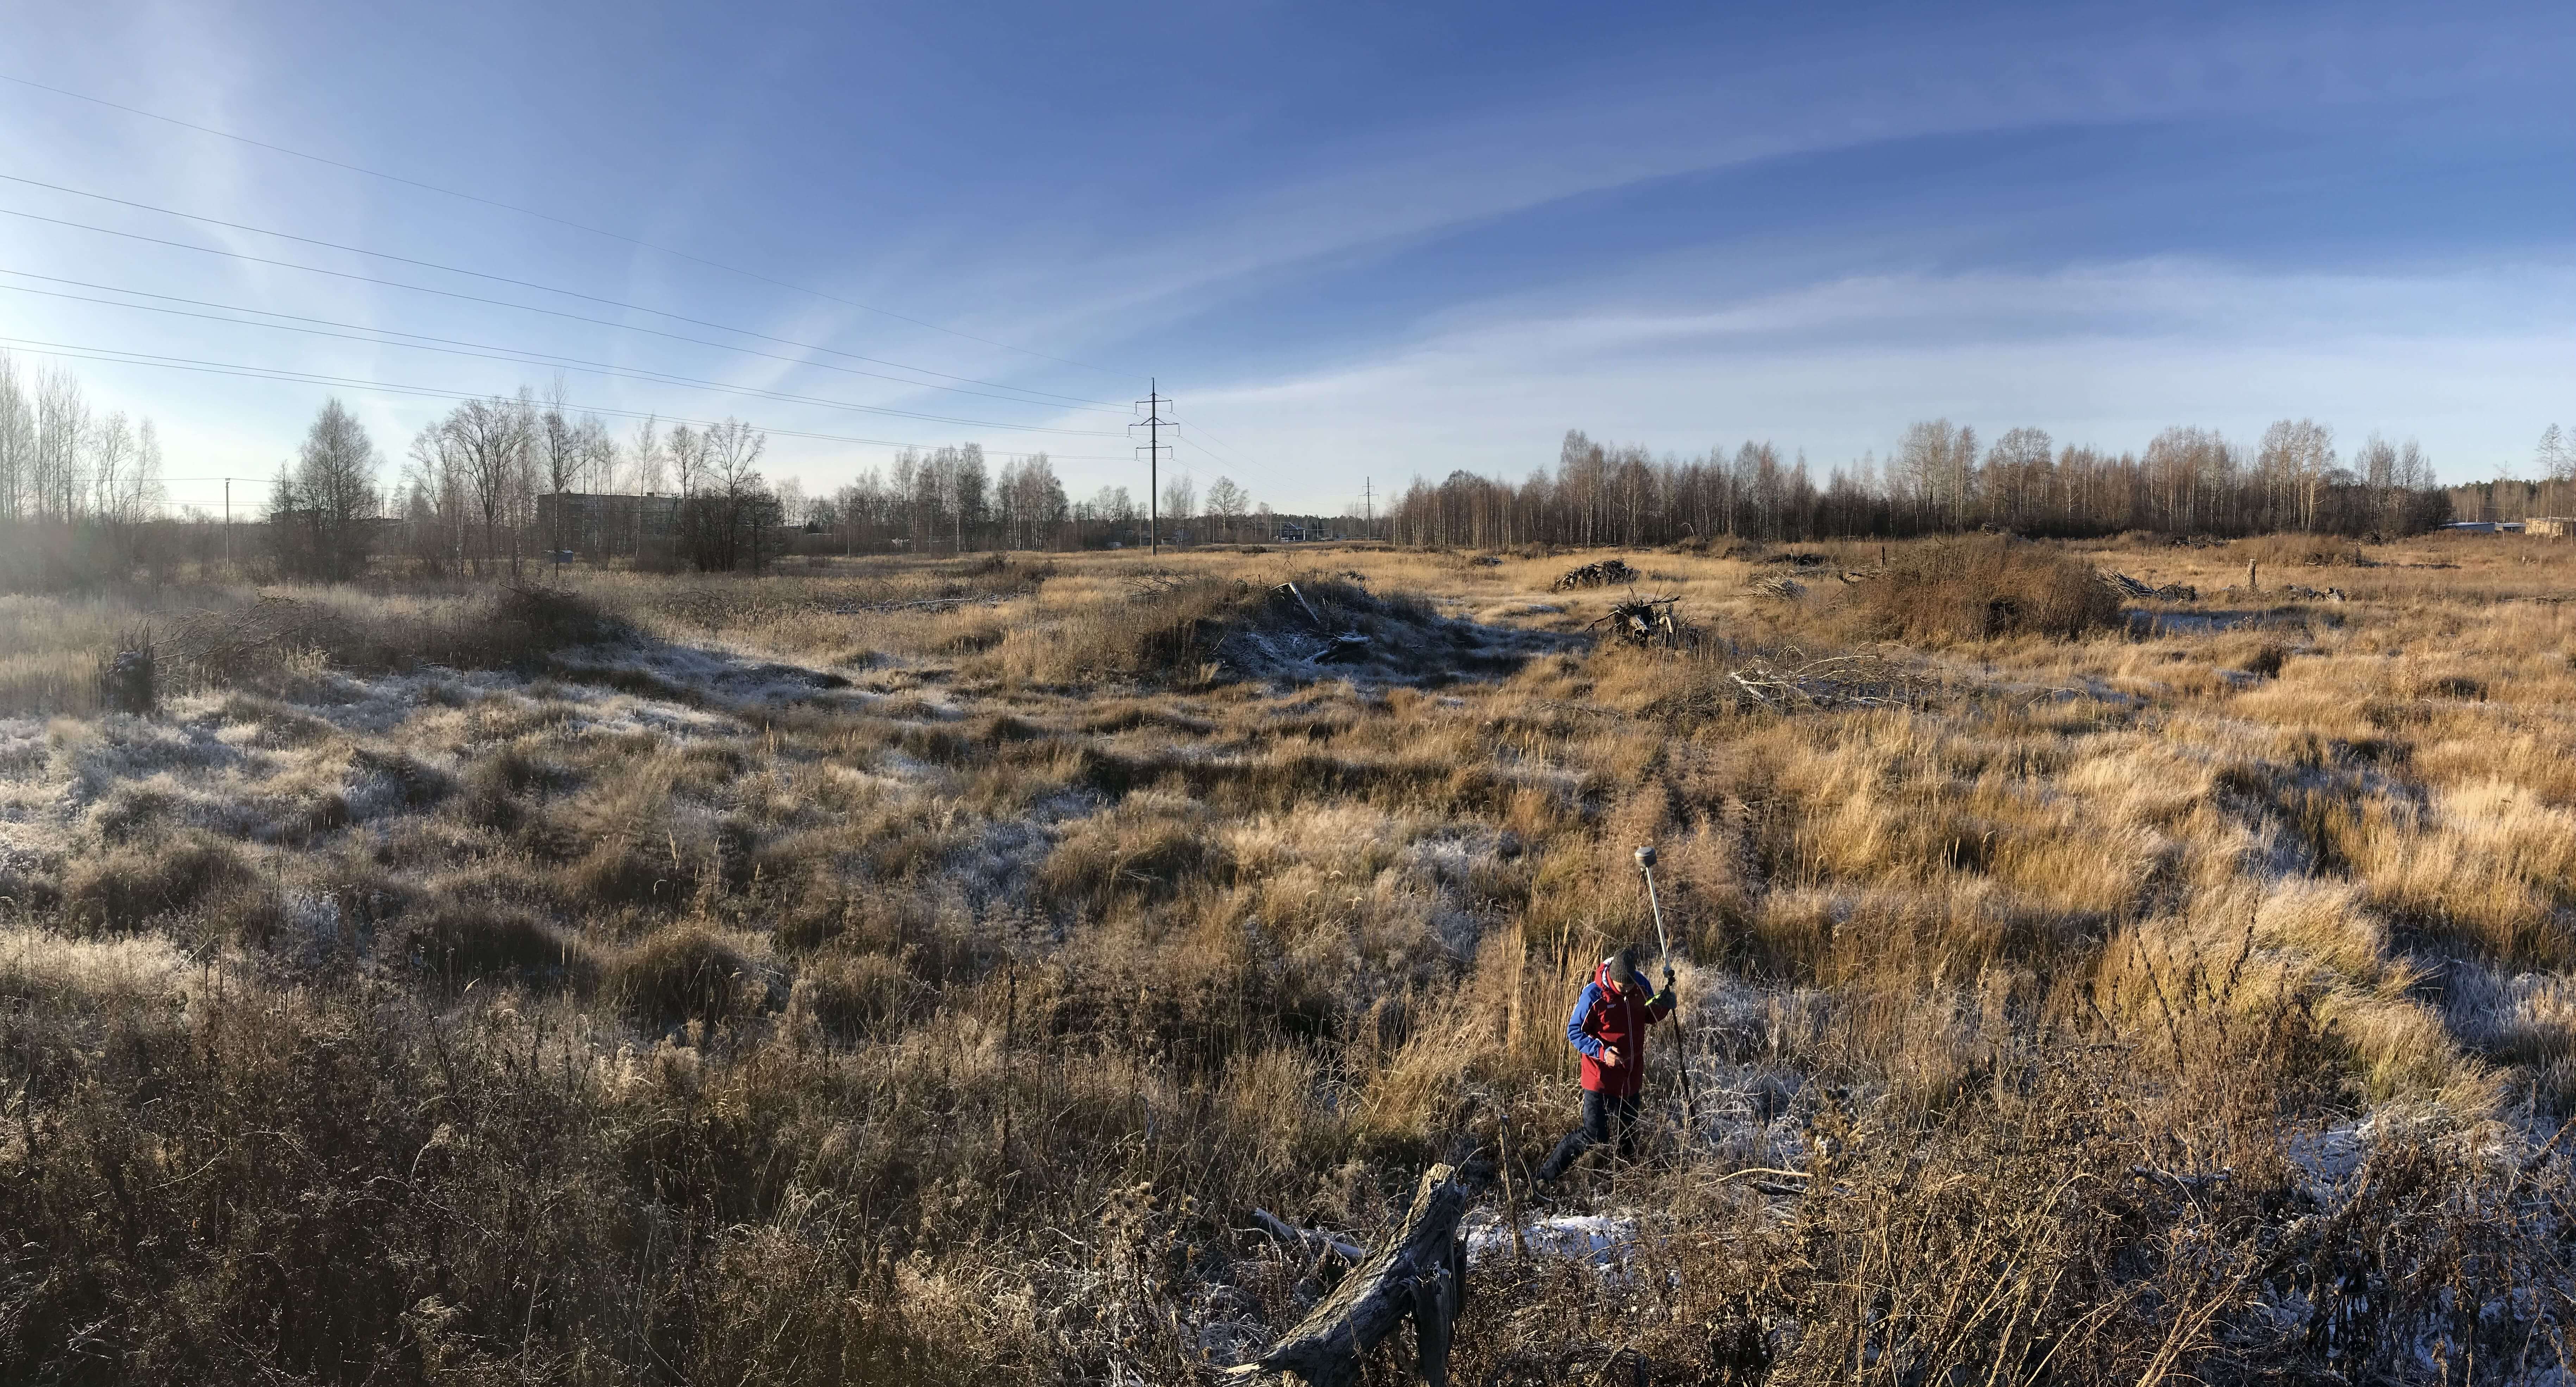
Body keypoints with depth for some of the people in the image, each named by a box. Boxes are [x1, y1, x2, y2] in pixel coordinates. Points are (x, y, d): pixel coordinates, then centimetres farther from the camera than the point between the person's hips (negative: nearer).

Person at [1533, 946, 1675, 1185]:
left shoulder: (1640, 985, -6)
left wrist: (1664, 1002, -12)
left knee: (1628, 1138, 18)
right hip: (1601, 1078, -5)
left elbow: (1649, 1017, 10)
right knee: (1594, 1135, -5)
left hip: (1631, 1078, 5)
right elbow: (1574, 1032, -13)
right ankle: (1545, 1177, 7)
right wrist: (1602, 1052, -27)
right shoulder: (1594, 994, -21)